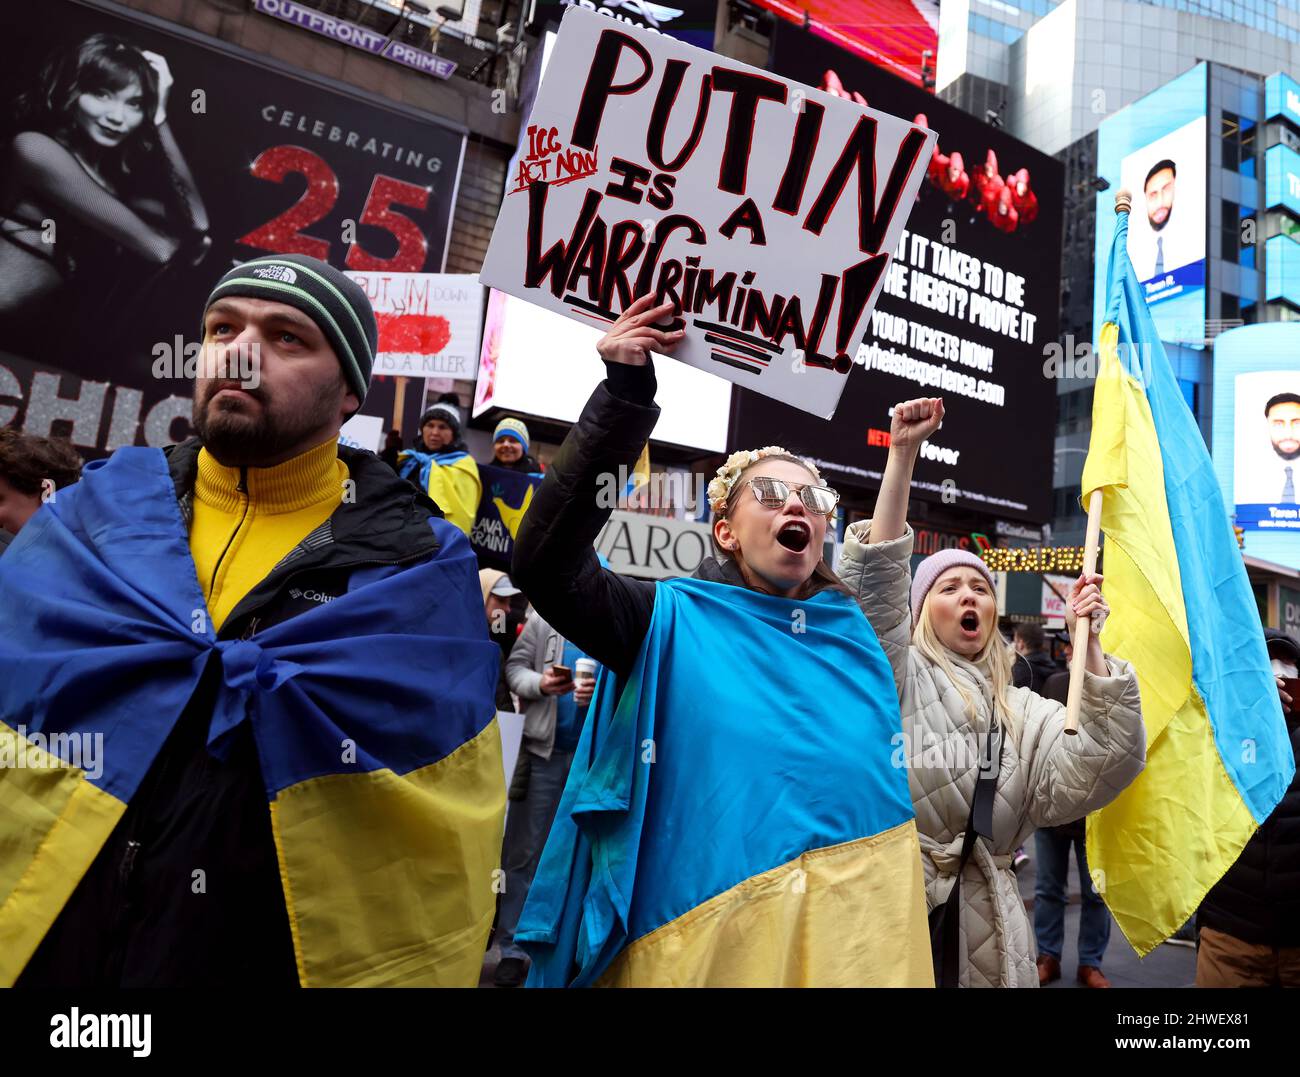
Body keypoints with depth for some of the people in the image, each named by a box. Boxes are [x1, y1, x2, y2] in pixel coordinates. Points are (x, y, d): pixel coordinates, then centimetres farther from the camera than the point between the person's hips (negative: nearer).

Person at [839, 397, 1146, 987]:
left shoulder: (1023, 712, 10)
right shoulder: (900, 679, 0)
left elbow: (1102, 768, -7)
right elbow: (875, 582, -15)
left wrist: (1088, 643, -14)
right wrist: (902, 452, -20)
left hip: (983, 924, 3)